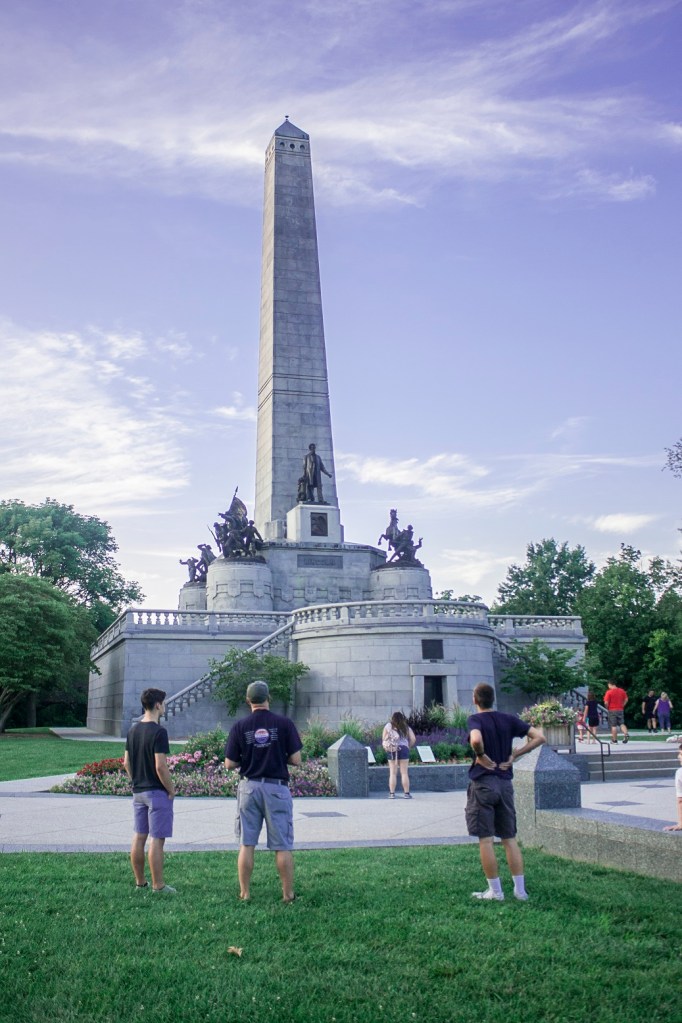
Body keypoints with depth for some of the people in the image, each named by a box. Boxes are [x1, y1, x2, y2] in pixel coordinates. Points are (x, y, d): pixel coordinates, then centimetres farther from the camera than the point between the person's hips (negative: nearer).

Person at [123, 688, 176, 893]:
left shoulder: (133, 730, 7)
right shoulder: (158, 732, -18)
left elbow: (126, 763, 12)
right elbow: (160, 766, -22)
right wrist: (171, 790, -11)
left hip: (138, 792, 8)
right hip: (157, 792, -8)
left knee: (139, 837, 13)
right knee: (156, 839, -3)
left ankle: (140, 882, 22)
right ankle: (158, 885, 2)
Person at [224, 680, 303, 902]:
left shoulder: (240, 727, -3)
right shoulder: (284, 723, -6)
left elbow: (229, 764, 0)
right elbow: (296, 760, -6)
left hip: (249, 787, 1)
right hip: (277, 788, -1)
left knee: (246, 844, 9)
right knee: (282, 846, 6)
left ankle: (245, 893, 14)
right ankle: (288, 893, 10)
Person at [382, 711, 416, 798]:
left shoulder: (388, 726, 4)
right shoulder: (406, 728, 7)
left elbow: (383, 740, 1)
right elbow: (413, 739, 1)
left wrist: (386, 748, 15)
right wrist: (408, 747, 14)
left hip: (391, 751, 0)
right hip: (403, 749, 0)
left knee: (393, 773, 5)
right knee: (404, 773, 5)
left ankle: (392, 793, 5)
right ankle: (406, 793, 5)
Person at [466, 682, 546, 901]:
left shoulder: (475, 719, -10)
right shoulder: (508, 719, 5)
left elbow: (476, 740, -33)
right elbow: (539, 737, 1)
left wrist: (481, 756, -15)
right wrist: (515, 754, 1)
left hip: (483, 783, -5)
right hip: (505, 783, 5)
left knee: (485, 839, 3)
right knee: (510, 839, 12)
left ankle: (495, 891, 7)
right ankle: (520, 889, 13)